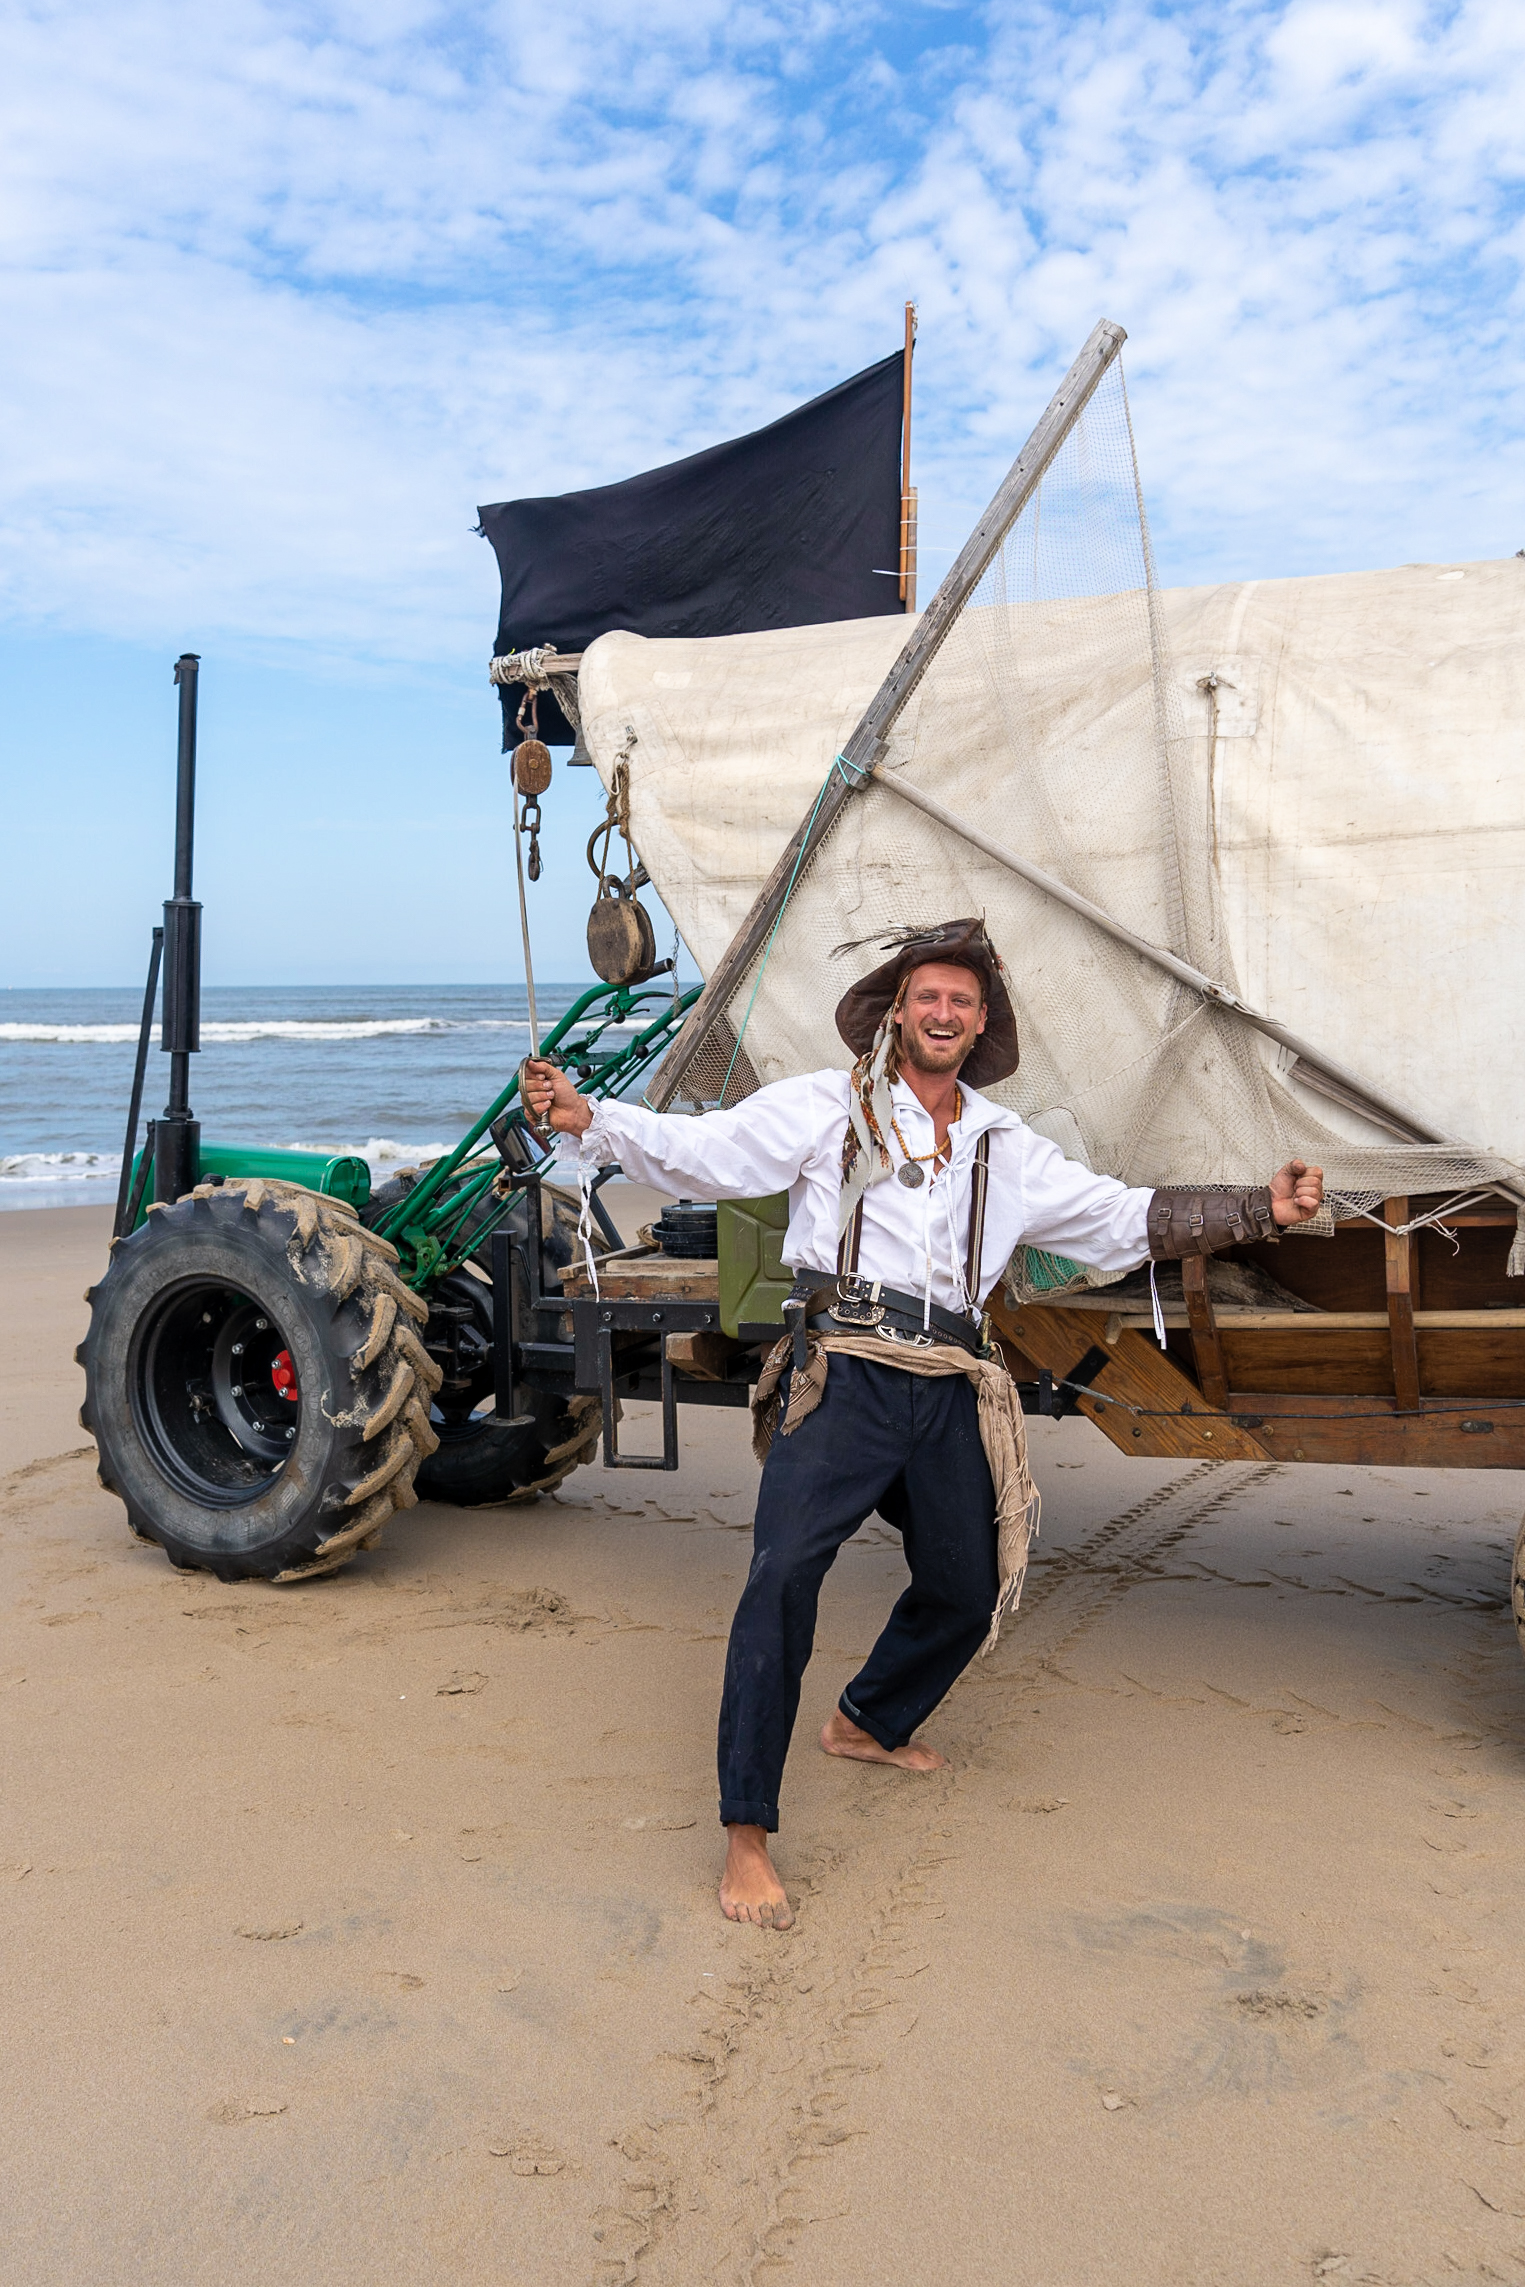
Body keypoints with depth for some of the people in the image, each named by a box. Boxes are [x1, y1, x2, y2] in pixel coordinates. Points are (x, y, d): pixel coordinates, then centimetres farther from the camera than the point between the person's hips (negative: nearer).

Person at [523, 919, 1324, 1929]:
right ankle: (748, 1834, -13)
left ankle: (869, 1722, 45)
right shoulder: (827, 1108, 5)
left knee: (970, 1589, 17)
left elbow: (1125, 1218, 19)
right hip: (845, 1373, -5)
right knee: (785, 1572, -21)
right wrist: (587, 1118, -17)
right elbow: (700, 1150, -2)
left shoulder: (1009, 1147, 18)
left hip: (951, 1391, 6)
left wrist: (1260, 1209, 10)